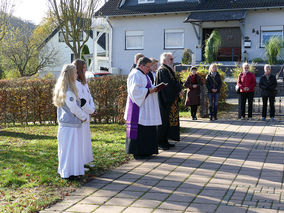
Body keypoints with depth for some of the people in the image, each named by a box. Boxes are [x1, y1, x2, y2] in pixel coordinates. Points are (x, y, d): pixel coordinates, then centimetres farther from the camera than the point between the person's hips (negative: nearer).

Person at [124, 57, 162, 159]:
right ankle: (138, 153, -2)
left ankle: (145, 151, 17)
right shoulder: (135, 75, -12)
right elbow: (135, 90, -21)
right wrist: (149, 90, -19)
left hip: (145, 108, 11)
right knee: (139, 129, -8)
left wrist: (154, 89, 5)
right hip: (138, 108, -11)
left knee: (146, 130, 11)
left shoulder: (143, 75, 19)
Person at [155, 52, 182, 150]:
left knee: (169, 120, 10)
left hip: (170, 100, 10)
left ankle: (165, 141, 16)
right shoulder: (162, 70, -14)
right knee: (164, 120, -6)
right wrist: (178, 90, -10)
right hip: (165, 100, -10)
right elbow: (168, 85, -21)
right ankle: (160, 142, 0)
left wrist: (179, 90, 0)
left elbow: (175, 83, 18)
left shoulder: (169, 70, 18)